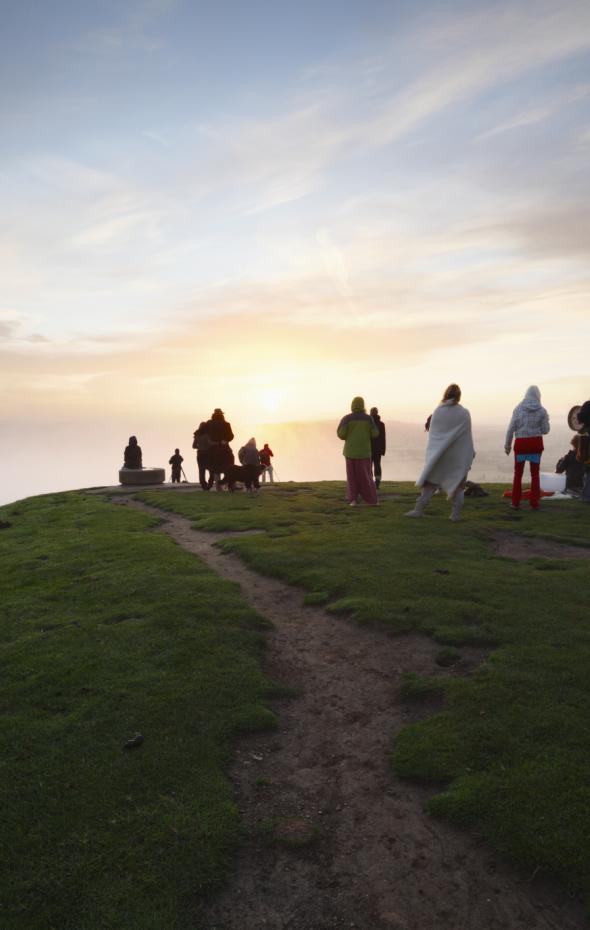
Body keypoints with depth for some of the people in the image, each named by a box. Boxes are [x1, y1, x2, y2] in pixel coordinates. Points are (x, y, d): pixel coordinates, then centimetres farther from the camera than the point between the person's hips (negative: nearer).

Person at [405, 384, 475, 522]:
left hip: (439, 454, 1)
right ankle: (455, 513, 5)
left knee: (430, 482, 11)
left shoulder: (438, 411, -4)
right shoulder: (464, 413, -7)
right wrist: (470, 454, 8)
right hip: (458, 455, -1)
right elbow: (467, 437, -3)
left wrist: (432, 452, 11)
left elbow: (432, 433, 1)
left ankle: (419, 509, 8)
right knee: (458, 484, 11)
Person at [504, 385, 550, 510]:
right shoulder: (542, 410, -2)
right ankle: (534, 503, 9)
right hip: (536, 443, 0)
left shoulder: (518, 408, -3)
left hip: (521, 443, 0)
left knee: (518, 474, 9)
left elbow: (511, 428, -5)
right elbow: (545, 430, 1)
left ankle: (515, 503, 8)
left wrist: (507, 445, 3)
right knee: (535, 474, 9)